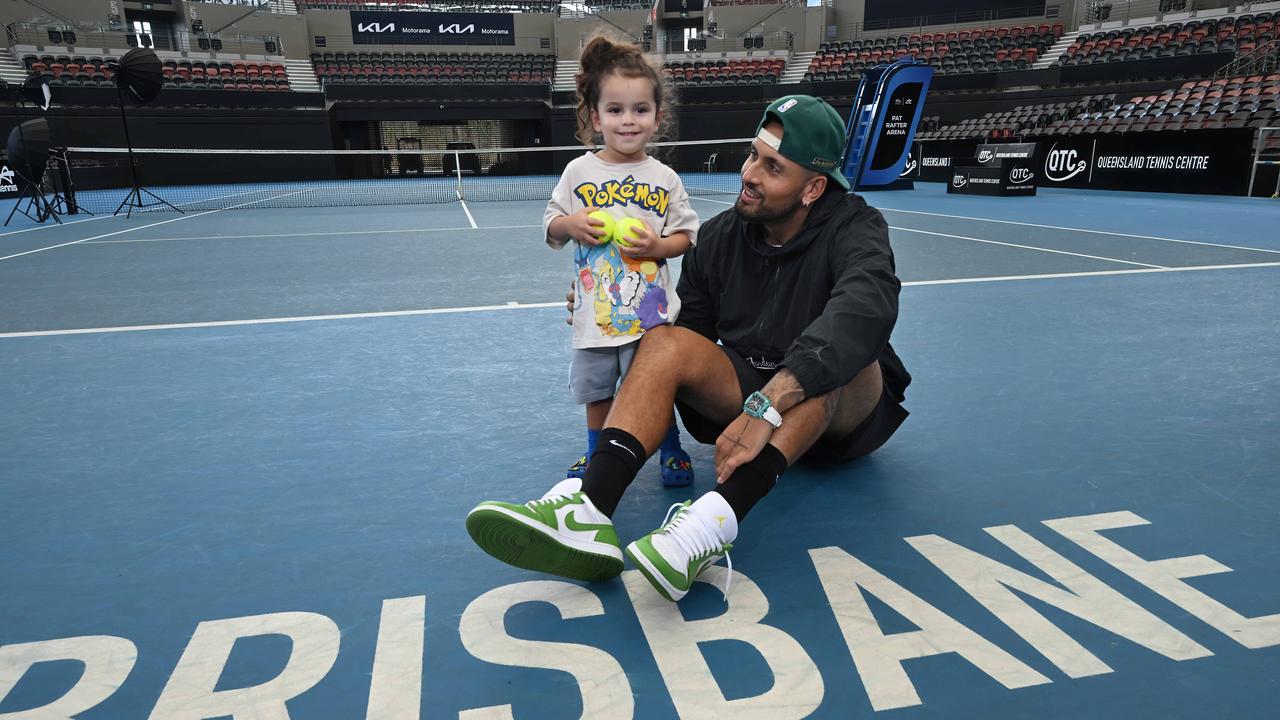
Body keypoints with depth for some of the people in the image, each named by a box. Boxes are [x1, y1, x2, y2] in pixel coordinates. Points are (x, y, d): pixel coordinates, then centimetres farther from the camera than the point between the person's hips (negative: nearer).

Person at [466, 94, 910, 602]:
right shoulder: (719, 236, -2)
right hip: (752, 398, 3)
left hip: (846, 408, -3)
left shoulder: (854, 229, -16)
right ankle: (587, 513, -41)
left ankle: (715, 522, -51)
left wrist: (766, 406, -50)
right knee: (667, 341, -23)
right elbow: (690, 331, 4)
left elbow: (865, 311, -38)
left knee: (829, 358, -36)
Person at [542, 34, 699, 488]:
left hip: (650, 312, -1)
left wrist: (658, 246, -16)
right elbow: (550, 227, 8)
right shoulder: (579, 172, 1)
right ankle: (597, 457, 36)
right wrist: (571, 224, -14)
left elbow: (686, 235, 4)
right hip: (595, 311, 2)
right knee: (597, 392, 15)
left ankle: (672, 452, 28)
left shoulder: (665, 179, -1)